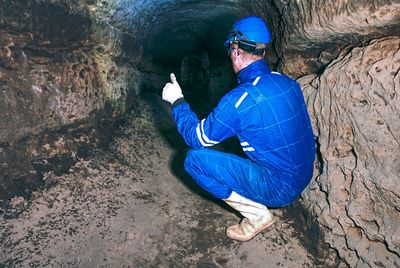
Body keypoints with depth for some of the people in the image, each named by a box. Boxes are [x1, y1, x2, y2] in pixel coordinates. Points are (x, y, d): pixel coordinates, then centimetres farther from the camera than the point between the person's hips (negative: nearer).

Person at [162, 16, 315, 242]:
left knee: (195, 159, -9)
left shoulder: (240, 99, -23)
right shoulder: (288, 82, -1)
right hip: (304, 178, 8)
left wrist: (177, 101, 3)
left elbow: (197, 138, -10)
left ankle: (257, 214, -1)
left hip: (279, 188, -8)